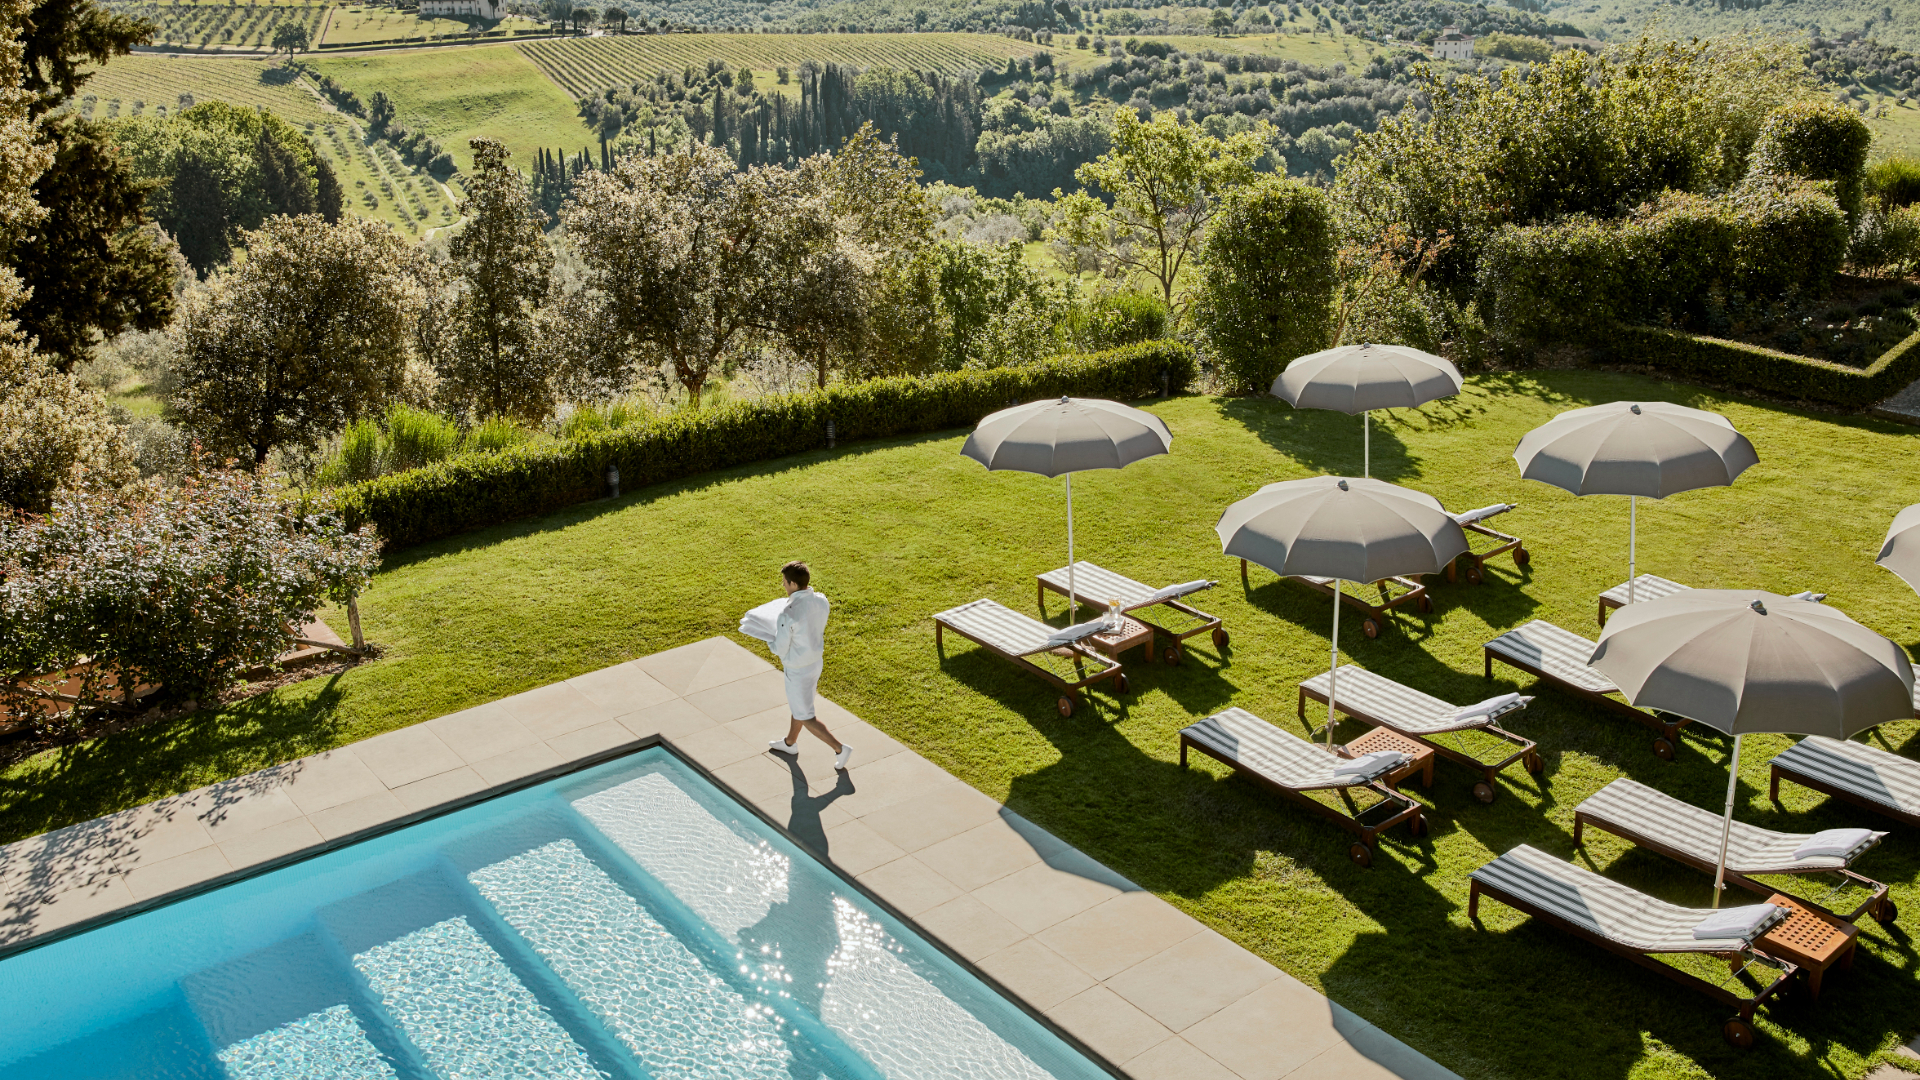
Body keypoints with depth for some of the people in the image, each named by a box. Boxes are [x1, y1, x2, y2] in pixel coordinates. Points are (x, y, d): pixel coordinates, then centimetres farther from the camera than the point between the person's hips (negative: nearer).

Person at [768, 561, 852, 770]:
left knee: (805, 716, 12)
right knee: (799, 705, 29)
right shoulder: (822, 601, -11)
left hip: (798, 670, -8)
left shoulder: (788, 614, -33)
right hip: (816, 661, 8)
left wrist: (772, 637, -2)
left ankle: (839, 748, 13)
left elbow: (780, 649, -22)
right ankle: (790, 744, 49)